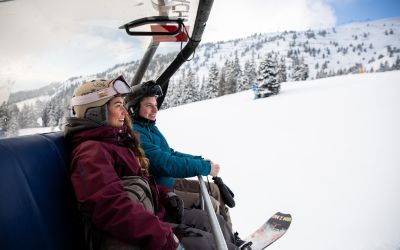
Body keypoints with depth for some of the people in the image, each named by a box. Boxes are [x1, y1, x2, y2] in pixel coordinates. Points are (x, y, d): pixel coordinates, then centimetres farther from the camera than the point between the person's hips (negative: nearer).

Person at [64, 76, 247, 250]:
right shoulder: (92, 152, -18)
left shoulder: (116, 141, 15)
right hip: (127, 235, -10)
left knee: (216, 223, 6)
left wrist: (165, 194, 5)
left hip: (148, 213, 10)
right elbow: (113, 207, -32)